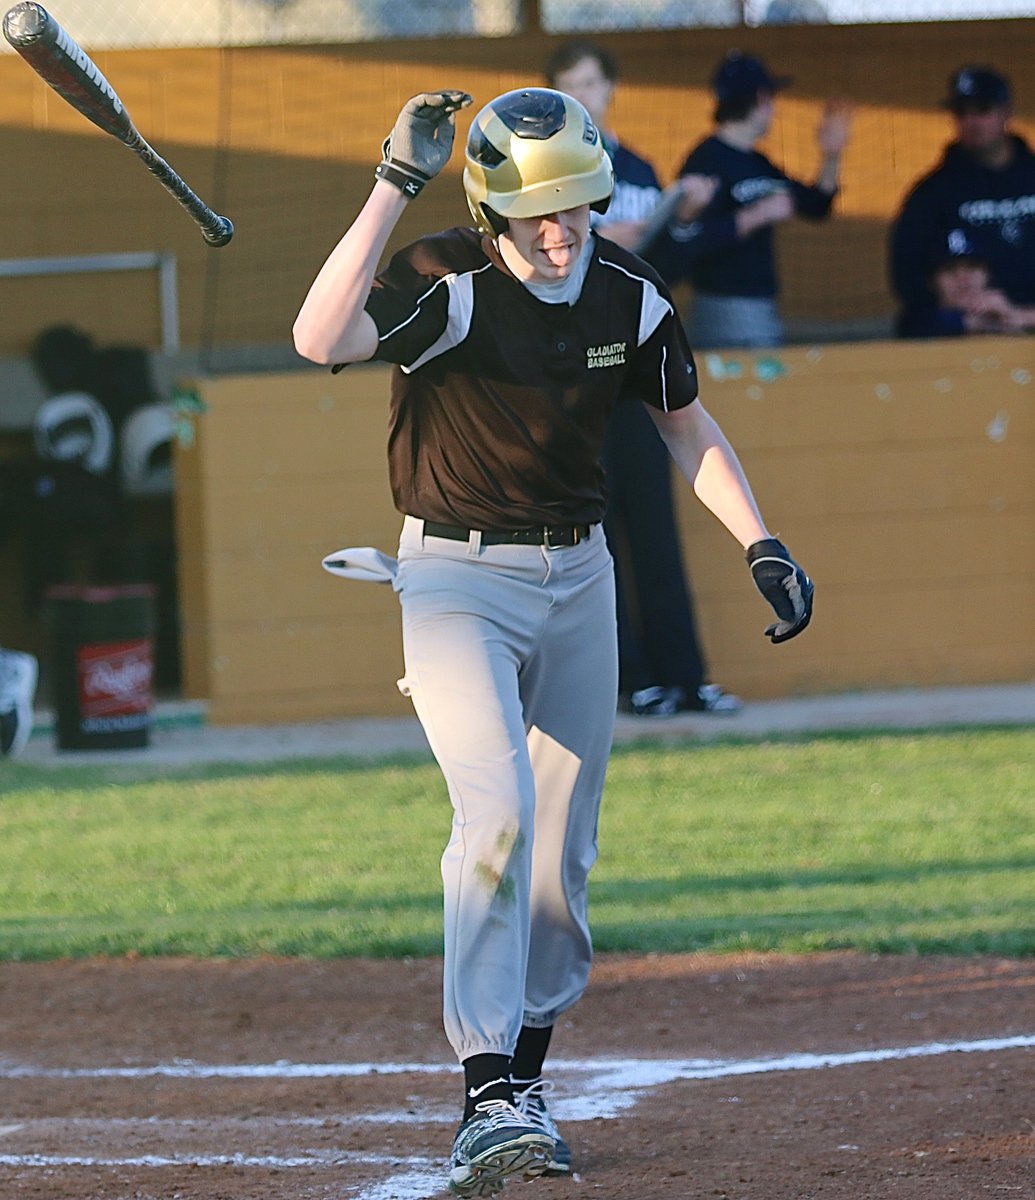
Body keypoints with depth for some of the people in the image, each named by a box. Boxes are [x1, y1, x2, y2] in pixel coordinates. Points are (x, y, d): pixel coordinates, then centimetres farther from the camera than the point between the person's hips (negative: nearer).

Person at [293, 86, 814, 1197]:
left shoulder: (628, 297, -4)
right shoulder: (447, 284, -20)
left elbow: (687, 427, 11)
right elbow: (319, 339, -39)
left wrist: (760, 545, 1)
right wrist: (395, 185, -40)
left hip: (577, 577, 5)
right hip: (456, 578, -5)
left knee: (563, 849, 9)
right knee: (498, 812, -22)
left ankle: (525, 1080, 25)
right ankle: (486, 1097, -25)